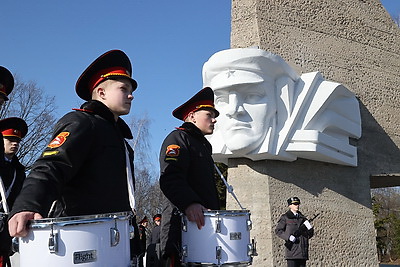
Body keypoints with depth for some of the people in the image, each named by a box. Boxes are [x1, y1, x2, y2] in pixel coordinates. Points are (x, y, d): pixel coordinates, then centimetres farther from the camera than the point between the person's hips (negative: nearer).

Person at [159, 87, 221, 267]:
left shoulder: (204, 145, 29)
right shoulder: (178, 138, -1)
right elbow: (170, 178, -19)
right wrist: (190, 204, -34)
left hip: (204, 223, 9)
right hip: (182, 222, -9)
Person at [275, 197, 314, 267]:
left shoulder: (303, 218, 17)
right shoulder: (285, 218, 3)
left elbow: (310, 234, 17)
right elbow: (278, 230, -3)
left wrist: (310, 229, -7)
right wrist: (288, 237, -16)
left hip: (302, 252, 5)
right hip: (292, 250, -5)